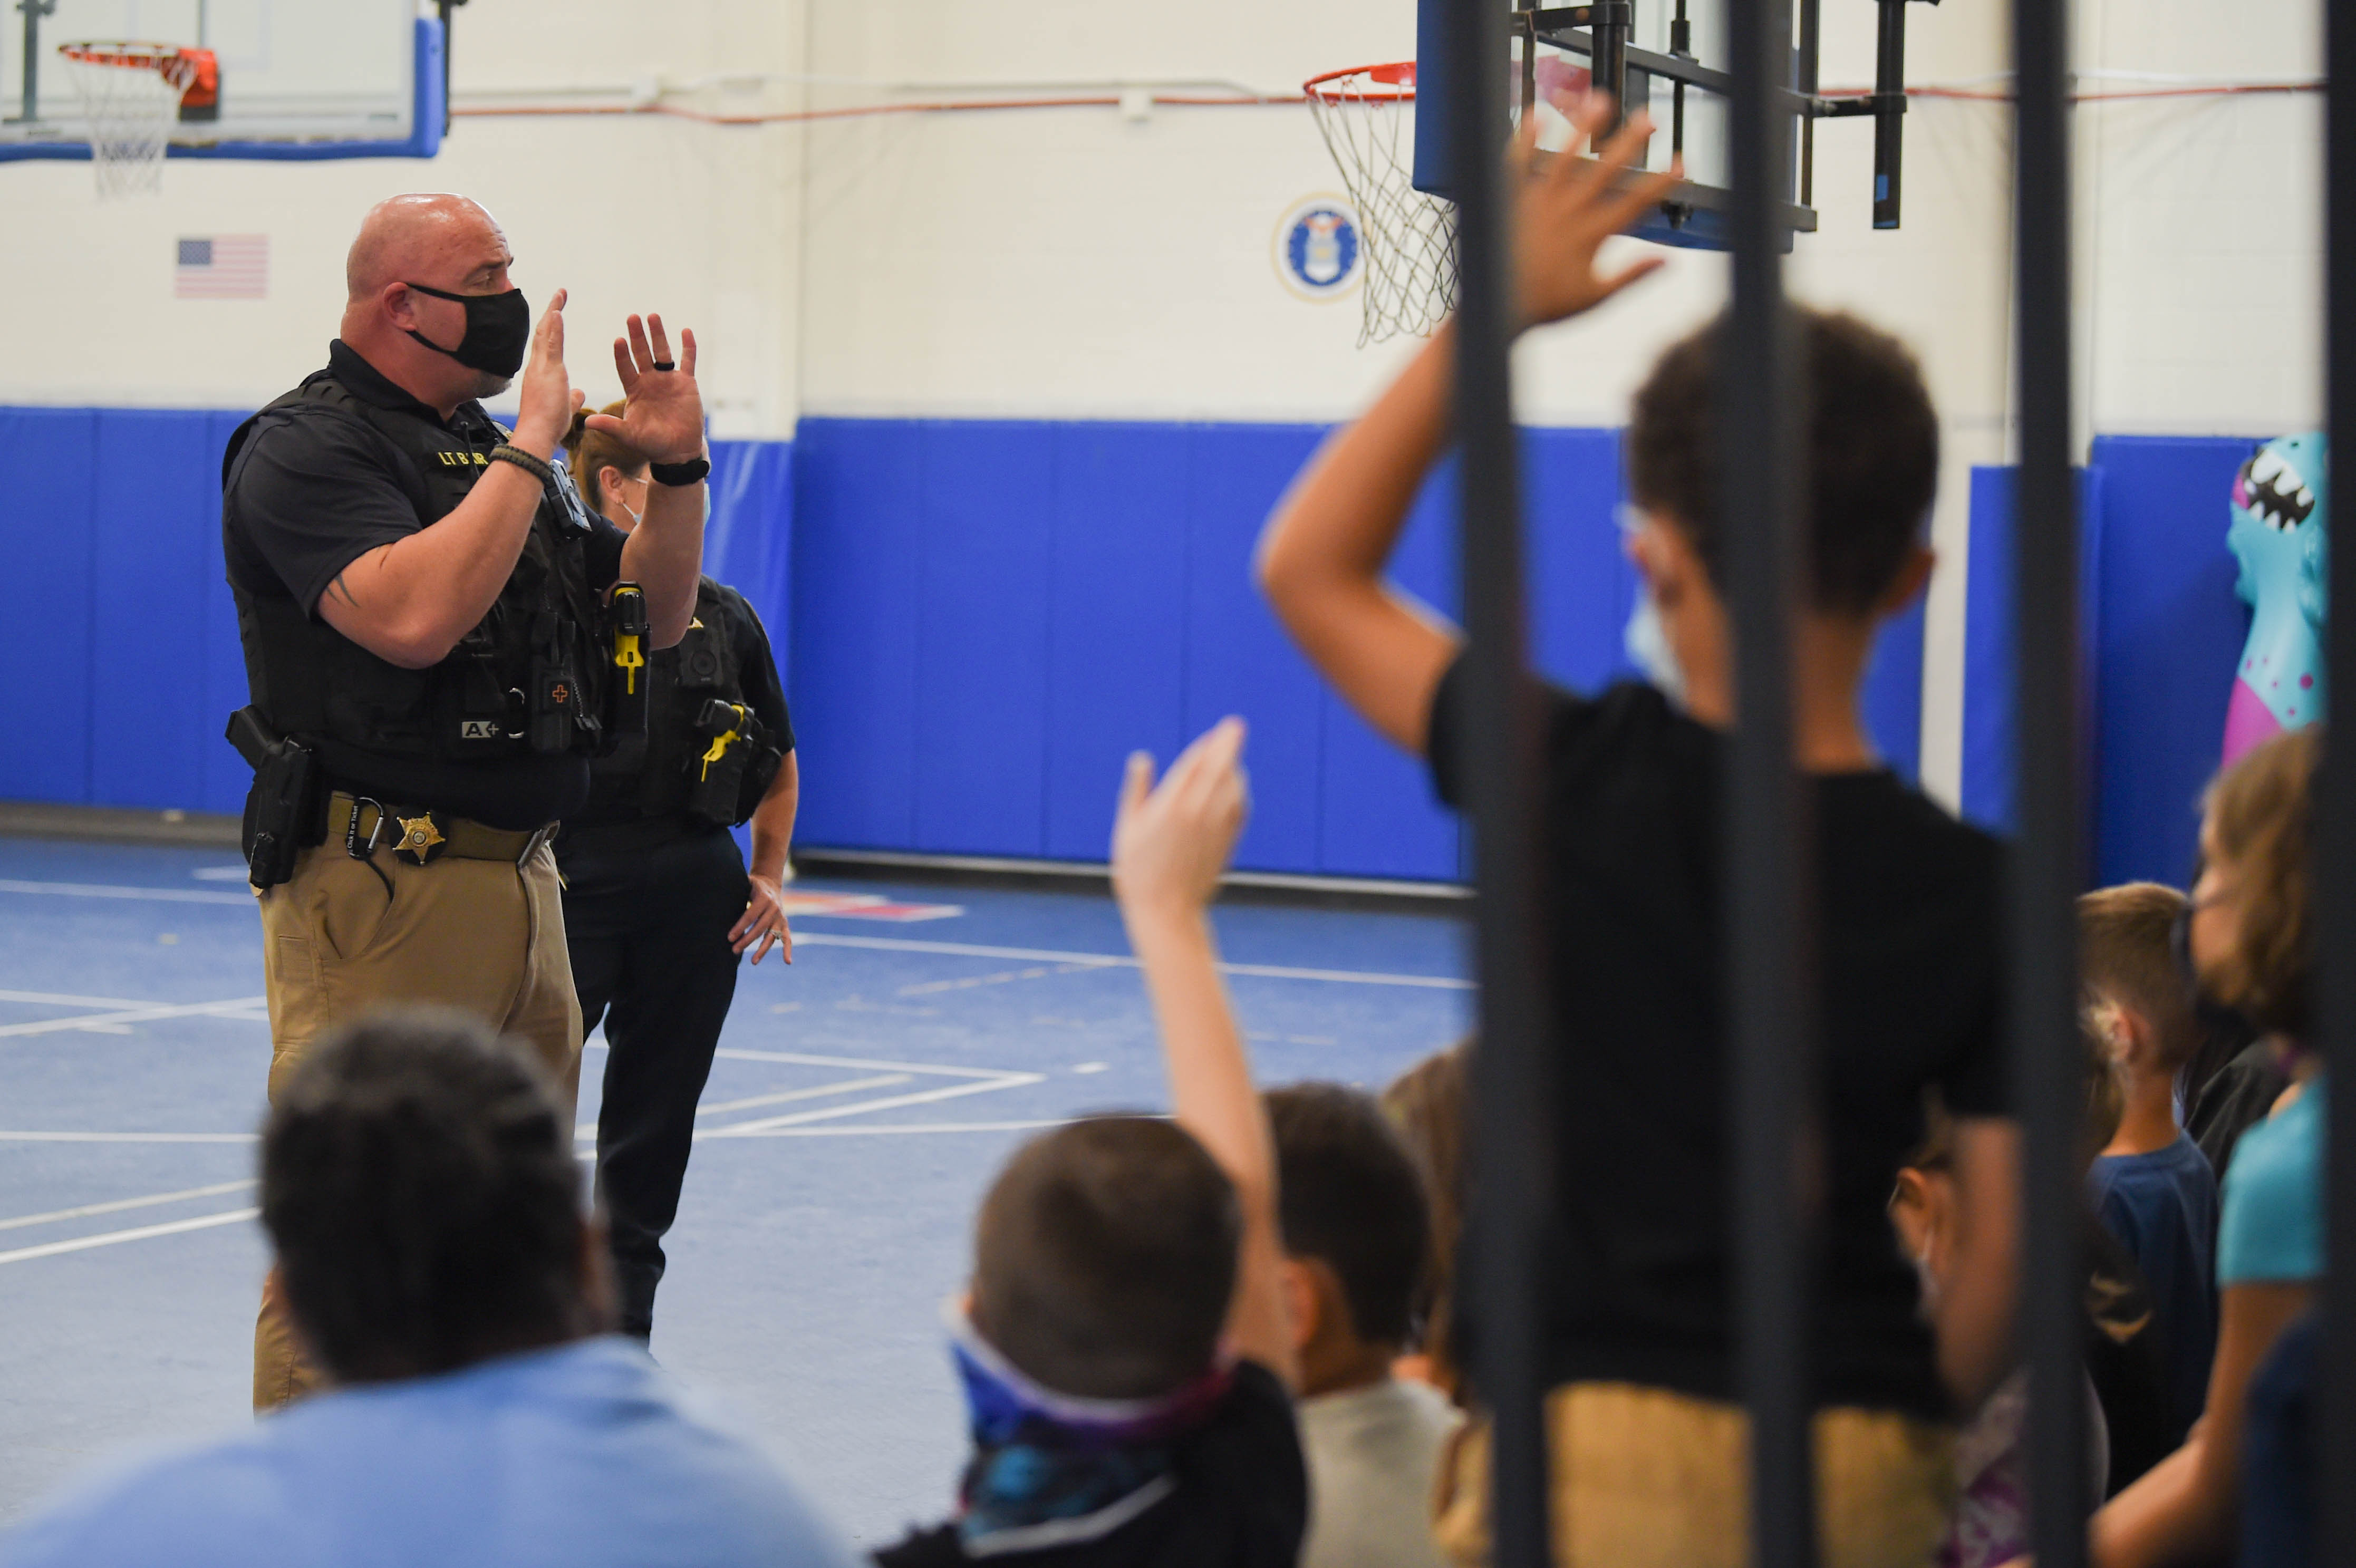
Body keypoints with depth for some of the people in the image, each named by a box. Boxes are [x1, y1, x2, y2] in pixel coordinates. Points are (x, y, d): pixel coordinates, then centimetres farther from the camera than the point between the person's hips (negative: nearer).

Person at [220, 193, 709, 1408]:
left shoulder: (487, 450, 17)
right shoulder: (308, 449, -9)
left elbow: (655, 615, 20)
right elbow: (415, 616, -27)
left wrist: (676, 465, 5)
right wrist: (530, 448, -19)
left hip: (520, 886, 9)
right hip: (378, 893, -9)